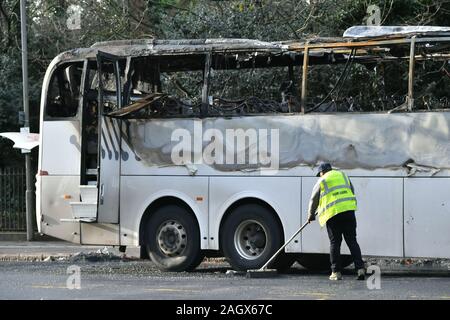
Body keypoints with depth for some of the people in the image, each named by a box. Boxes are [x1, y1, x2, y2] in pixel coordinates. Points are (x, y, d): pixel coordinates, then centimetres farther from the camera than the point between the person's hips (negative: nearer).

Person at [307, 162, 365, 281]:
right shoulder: (343, 175, 19)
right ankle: (360, 268, -7)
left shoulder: (321, 181, 10)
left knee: (335, 243, 4)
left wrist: (311, 215, 32)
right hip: (348, 210, 3)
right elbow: (352, 192, 26)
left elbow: (314, 200, 17)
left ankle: (336, 272, 5)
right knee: (352, 241, 5)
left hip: (332, 213, -3)